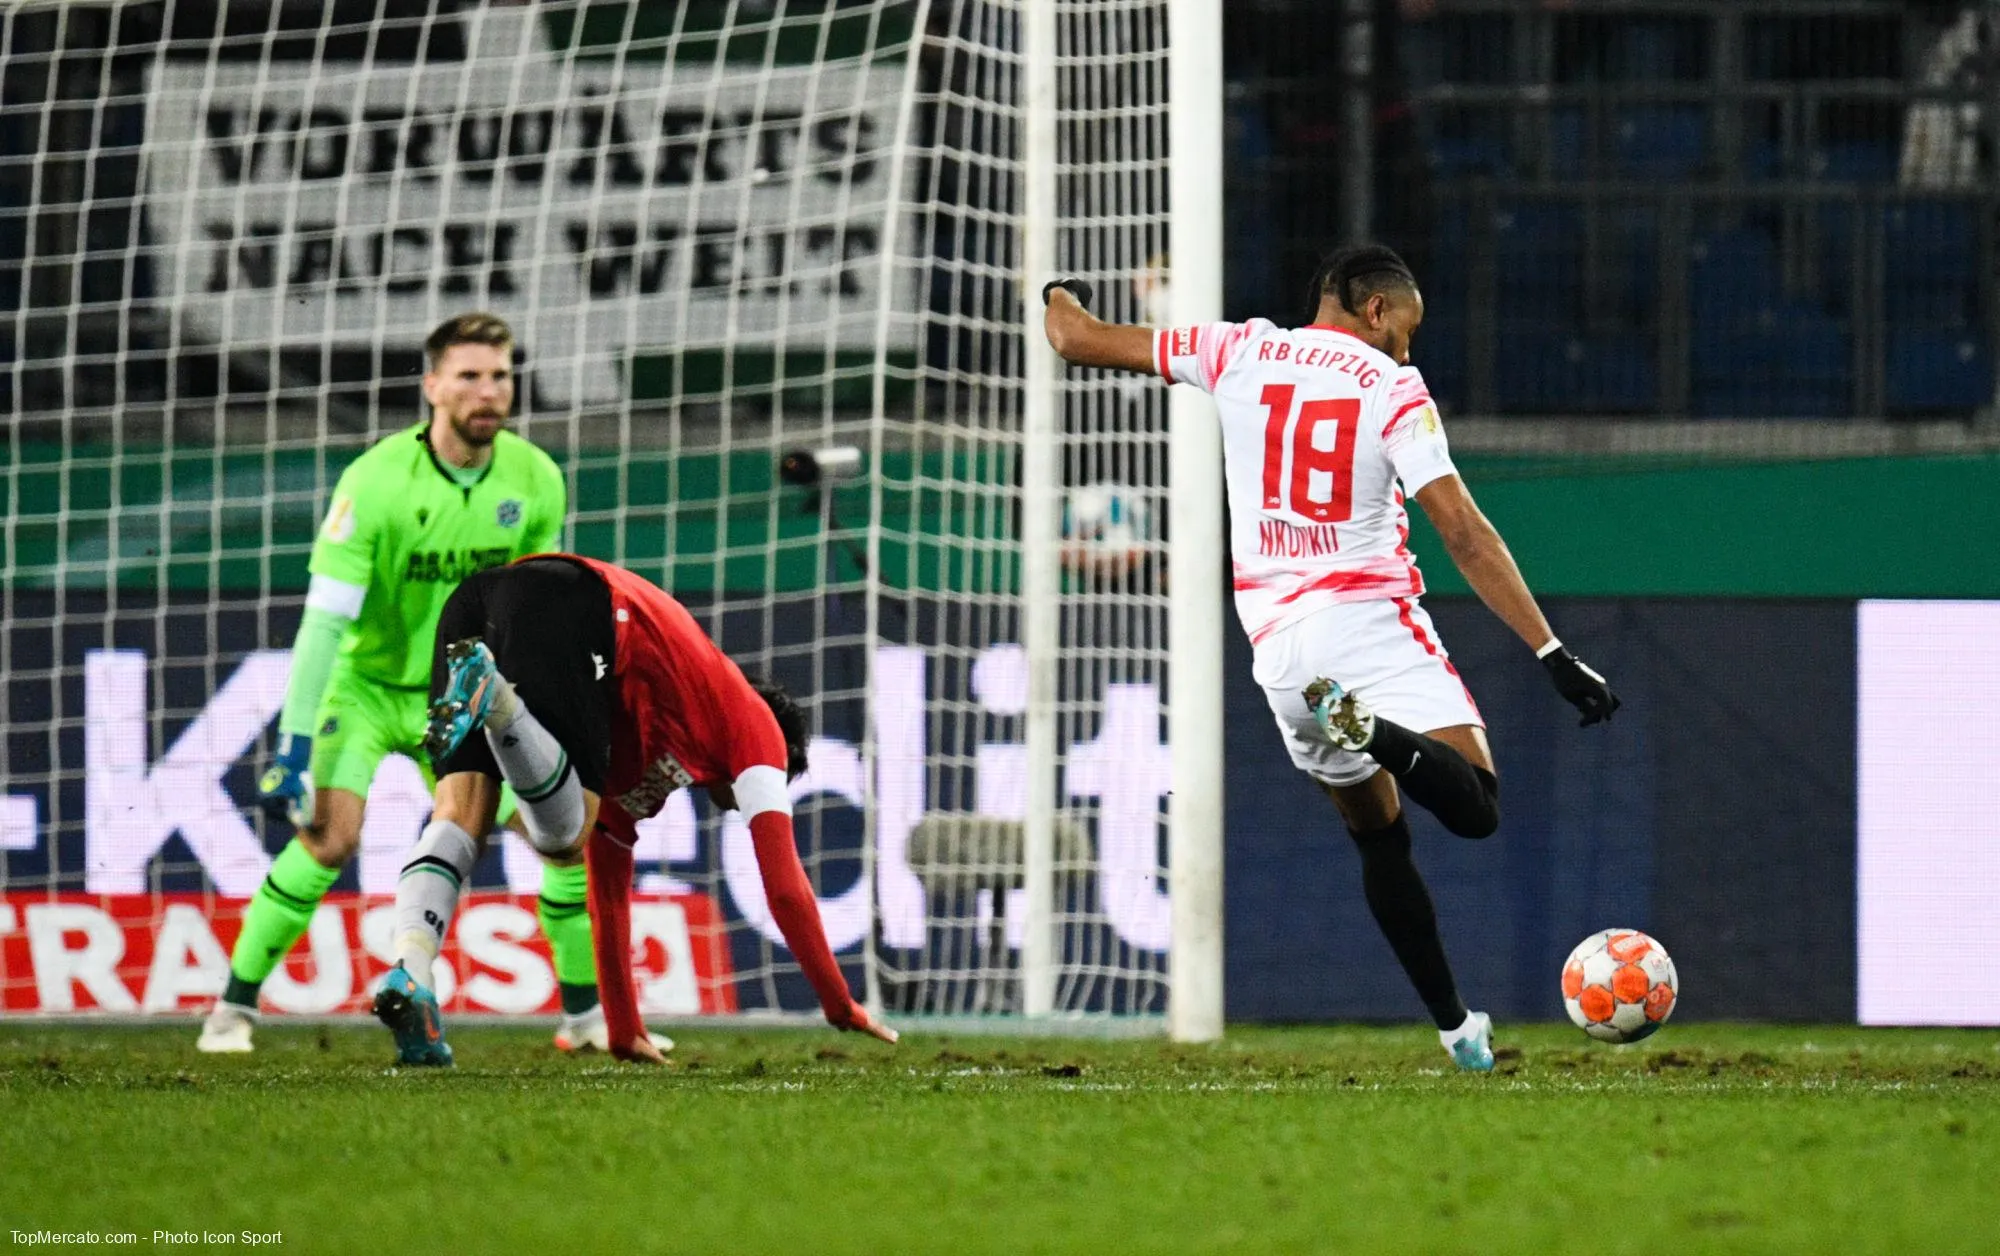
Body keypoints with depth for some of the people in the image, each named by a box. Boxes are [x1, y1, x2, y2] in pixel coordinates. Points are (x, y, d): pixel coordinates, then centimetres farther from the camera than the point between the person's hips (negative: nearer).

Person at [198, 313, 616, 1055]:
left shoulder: (536, 480, -10)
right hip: (366, 683, -4)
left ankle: (586, 1014, 13)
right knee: (331, 838, -24)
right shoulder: (377, 480, -24)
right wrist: (293, 746, -27)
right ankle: (234, 1008, -11)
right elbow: (325, 620, -24)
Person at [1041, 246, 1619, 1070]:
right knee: (1475, 808, -13)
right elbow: (1464, 536, -9)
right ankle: (1371, 730, -40)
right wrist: (1552, 655, -9)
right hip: (1374, 622, -5)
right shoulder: (1394, 391, -1)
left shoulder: (1240, 352, 8)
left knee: (1378, 838, 17)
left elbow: (1075, 339, 14)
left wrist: (1060, 295, 39)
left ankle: (1456, 1027, 11)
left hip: (1278, 644, 5)